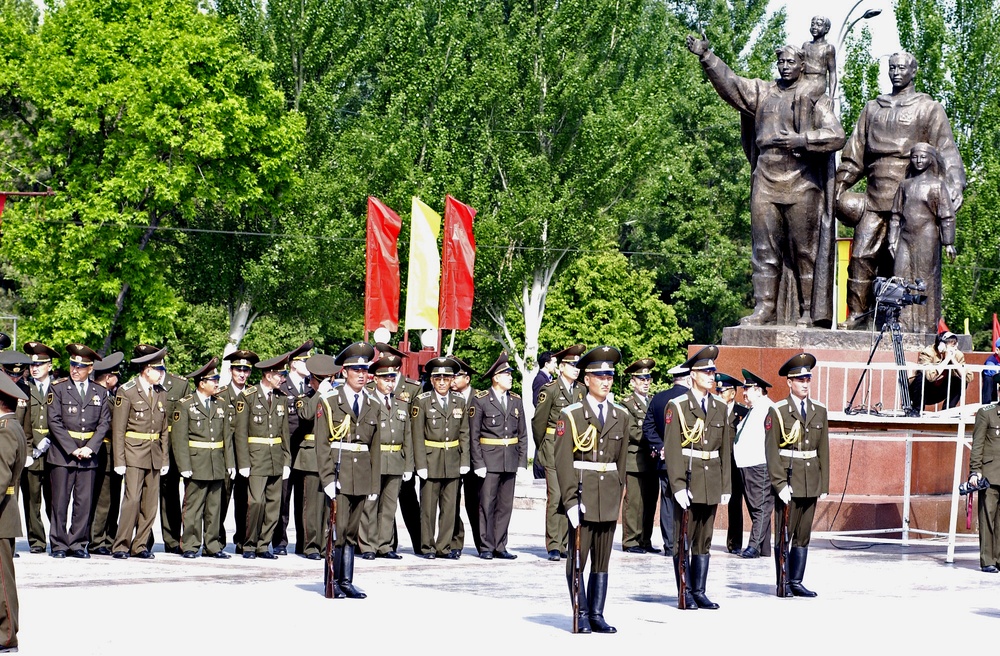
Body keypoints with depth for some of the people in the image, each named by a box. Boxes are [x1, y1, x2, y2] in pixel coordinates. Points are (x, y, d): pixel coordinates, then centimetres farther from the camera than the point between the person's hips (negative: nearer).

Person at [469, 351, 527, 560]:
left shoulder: (516, 401, 11)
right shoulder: (480, 400, -3)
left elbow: (522, 434, 12)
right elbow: (473, 435, -5)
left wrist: (522, 462, 5)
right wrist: (478, 463, -11)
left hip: (510, 461, 5)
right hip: (489, 460, -5)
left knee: (505, 505, 6)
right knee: (487, 504, -2)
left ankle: (500, 547, 12)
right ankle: (486, 547, 5)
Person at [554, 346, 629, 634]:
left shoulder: (622, 416, 10)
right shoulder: (571, 415, -3)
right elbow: (563, 461, -7)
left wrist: (618, 491, 12)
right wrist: (571, 500, -14)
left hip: (609, 496, 4)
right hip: (582, 492, -4)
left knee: (602, 560, 7)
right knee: (577, 558, -1)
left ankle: (597, 615, 12)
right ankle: (581, 616, 6)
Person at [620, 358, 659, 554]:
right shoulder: (627, 403, -2)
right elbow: (633, 431, -11)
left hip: (652, 460, 7)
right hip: (635, 460, -7)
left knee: (649, 503, 7)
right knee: (634, 501, -6)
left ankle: (645, 541, 13)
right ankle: (630, 541, -2)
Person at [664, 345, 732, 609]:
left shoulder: (721, 409, 11)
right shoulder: (677, 406, -4)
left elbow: (725, 451, 14)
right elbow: (671, 450, -8)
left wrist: (726, 486, 10)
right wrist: (678, 486, -15)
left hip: (711, 485, 5)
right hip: (688, 481, -5)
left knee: (704, 542, 8)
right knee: (682, 541, 1)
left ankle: (699, 592, 13)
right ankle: (684, 594, 6)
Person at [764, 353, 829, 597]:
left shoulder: (819, 411, 11)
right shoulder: (777, 411, -3)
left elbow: (823, 450, 12)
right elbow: (771, 450, -6)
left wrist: (824, 483, 8)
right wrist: (780, 483, -13)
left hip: (811, 483, 4)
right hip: (787, 481, -4)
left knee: (803, 536, 7)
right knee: (784, 535, 0)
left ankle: (796, 582, 12)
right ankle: (783, 584, 5)